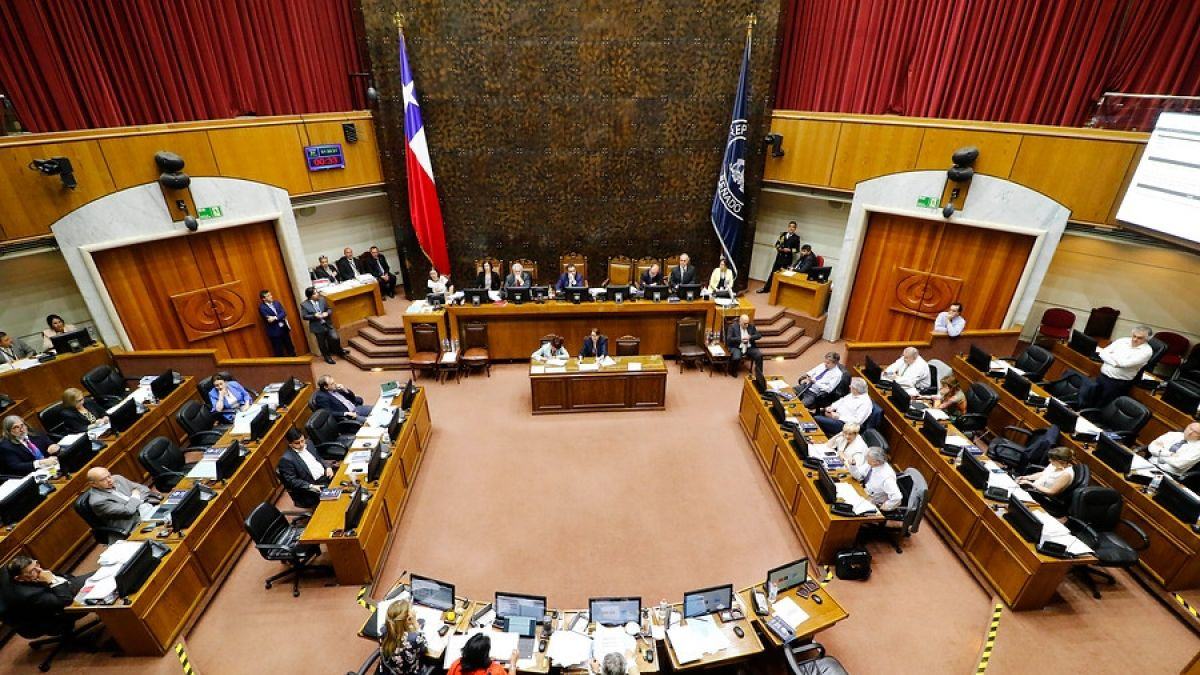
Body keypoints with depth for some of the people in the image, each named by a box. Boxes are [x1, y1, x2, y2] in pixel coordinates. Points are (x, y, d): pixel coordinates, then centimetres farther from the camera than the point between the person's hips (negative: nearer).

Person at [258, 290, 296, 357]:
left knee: (290, 347, 14)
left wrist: (275, 318, -21)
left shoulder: (276, 302, 5)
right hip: (274, 332, -5)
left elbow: (284, 313, -5)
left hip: (284, 328, 5)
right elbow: (268, 319, -18)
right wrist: (280, 317, -14)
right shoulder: (262, 307, -11)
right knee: (279, 352, 4)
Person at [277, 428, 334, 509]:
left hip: (325, 474, 7)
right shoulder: (286, 459, -15)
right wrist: (311, 486, -22)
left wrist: (328, 467, -2)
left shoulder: (308, 443, 5)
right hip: (315, 484, -7)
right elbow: (291, 481, -13)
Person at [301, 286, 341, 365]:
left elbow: (330, 309, 6)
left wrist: (327, 313, -17)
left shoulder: (322, 300, -1)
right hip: (318, 327, -2)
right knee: (322, 343, 11)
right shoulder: (304, 304, -9)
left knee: (335, 338, -7)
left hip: (328, 324, 2)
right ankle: (328, 357, 30)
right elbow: (304, 316, -10)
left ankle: (339, 351, 21)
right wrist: (314, 316, -24)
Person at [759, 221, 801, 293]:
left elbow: (797, 249, -2)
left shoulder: (796, 237, -2)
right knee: (773, 272, 7)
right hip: (779, 257, 3)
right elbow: (776, 244, 10)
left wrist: (790, 250, -18)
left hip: (788, 258, -3)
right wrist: (779, 248, -10)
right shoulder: (783, 234, 8)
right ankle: (766, 288, 15)